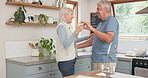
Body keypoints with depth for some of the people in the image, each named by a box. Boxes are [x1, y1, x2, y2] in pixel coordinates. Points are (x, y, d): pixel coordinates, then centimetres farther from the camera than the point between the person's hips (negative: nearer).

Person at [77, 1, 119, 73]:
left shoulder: (112, 21, -8)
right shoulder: (101, 23, 19)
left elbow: (108, 39, -24)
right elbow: (93, 40, 22)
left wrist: (92, 29, -23)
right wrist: (77, 46, 18)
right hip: (97, 60, 8)